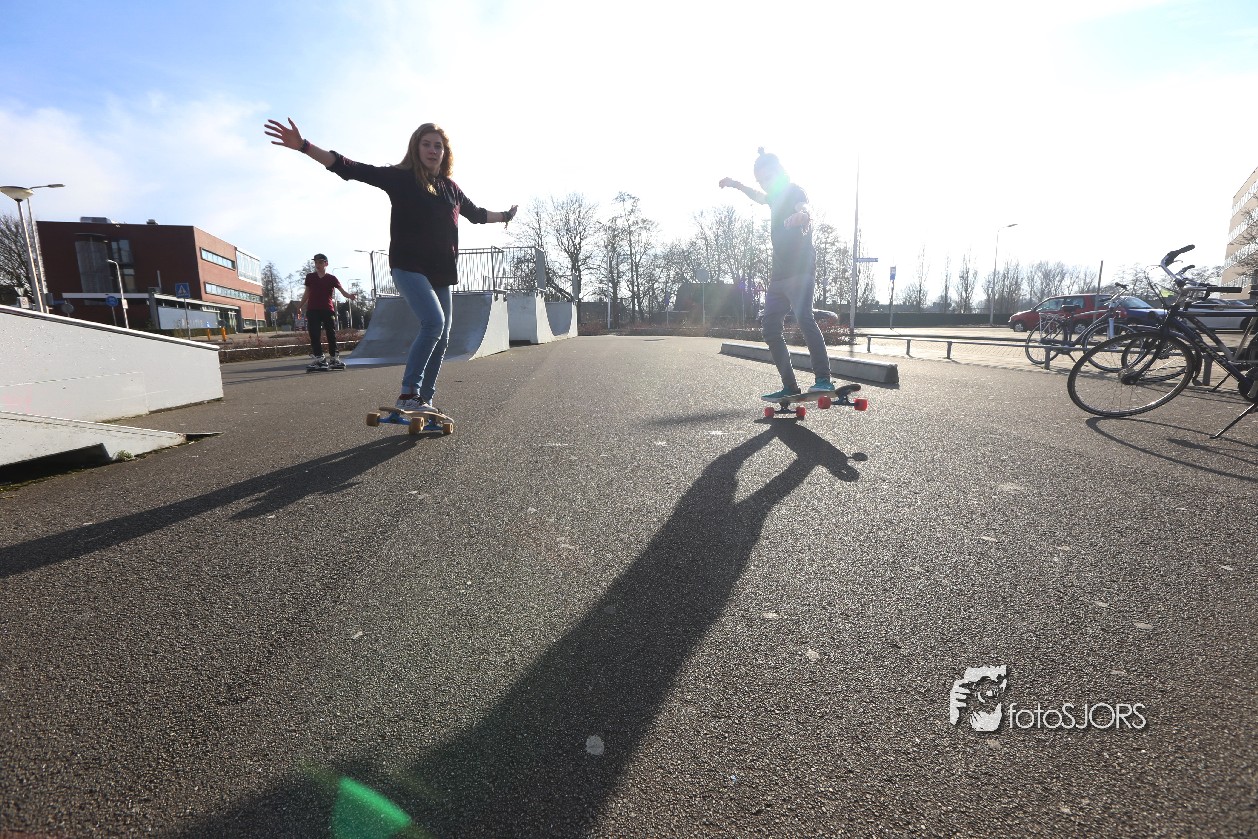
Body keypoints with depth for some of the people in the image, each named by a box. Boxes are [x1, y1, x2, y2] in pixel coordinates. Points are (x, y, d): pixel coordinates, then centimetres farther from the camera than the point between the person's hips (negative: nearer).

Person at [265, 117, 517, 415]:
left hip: (441, 274, 6)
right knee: (433, 322, -27)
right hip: (408, 267, -6)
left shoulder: (451, 188, 15)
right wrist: (303, 146, -14)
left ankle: (424, 400, 13)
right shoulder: (400, 177, 1)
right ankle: (408, 393, -20)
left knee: (441, 339, 3)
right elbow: (350, 169, -6)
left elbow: (476, 214, 33)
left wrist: (505, 216, 44)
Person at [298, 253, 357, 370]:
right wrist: (300, 307, 18)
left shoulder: (331, 278, 4)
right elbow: (307, 294, 18)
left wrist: (350, 295, -28)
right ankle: (319, 359, -3)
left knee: (331, 334, 0)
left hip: (328, 310, -1)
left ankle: (334, 359, 4)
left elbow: (342, 291, -7)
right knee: (314, 336, -4)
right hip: (313, 311, 2)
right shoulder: (310, 277, 11)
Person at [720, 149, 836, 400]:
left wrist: (801, 215, -52)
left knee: (804, 319, -27)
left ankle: (824, 379, -31)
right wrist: (736, 185, 43)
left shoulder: (795, 192, -4)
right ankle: (790, 387, 3)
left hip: (800, 271, -9)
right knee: (771, 330, 2)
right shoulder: (777, 196, 21)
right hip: (779, 274, 9)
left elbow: (804, 210, -29)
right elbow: (760, 197, 47)